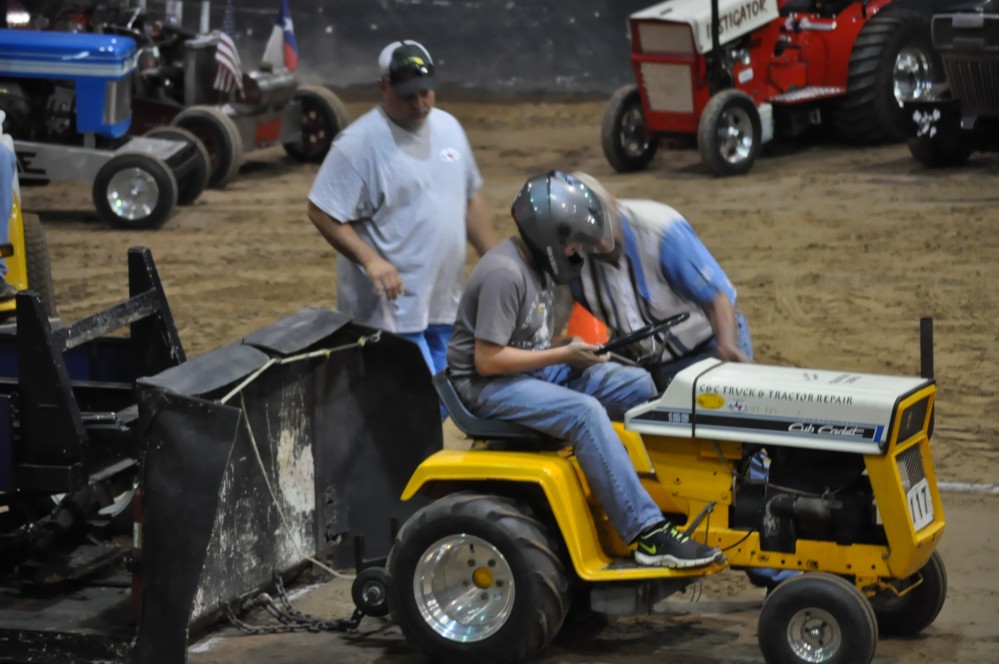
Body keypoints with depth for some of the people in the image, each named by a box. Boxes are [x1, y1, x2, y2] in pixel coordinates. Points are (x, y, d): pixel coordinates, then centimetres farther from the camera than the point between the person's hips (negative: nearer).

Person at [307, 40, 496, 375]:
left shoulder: (448, 127, 11)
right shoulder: (359, 143, -13)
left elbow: (470, 198, 21)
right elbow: (322, 213, -14)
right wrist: (370, 260, -25)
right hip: (391, 306, -7)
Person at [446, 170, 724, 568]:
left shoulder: (538, 266, 11)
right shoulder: (504, 274, -20)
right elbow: (487, 360, -24)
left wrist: (572, 345, 0)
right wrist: (562, 356, -19)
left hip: (535, 371, 10)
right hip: (489, 386, -10)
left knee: (642, 385, -3)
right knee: (584, 412, -33)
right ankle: (649, 535, -35)